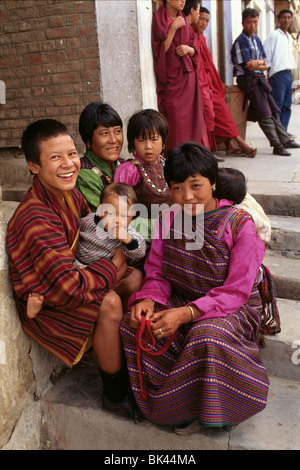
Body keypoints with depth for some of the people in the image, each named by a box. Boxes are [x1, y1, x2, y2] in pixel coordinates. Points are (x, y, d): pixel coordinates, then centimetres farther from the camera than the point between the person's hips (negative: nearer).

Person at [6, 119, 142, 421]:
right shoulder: (37, 219, -31)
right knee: (109, 304, -29)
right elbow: (70, 289, -34)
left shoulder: (69, 194, -3)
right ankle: (115, 395, -5)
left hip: (69, 279, 9)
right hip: (43, 306, -9)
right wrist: (114, 265, -19)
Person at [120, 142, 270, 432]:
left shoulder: (239, 225, -16)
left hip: (234, 309, -4)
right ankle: (177, 400, 2)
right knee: (134, 324, -19)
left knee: (208, 336, -36)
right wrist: (148, 299, -21)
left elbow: (236, 292, -18)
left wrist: (186, 313, -29)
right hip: (181, 300, 5)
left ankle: (216, 408, -4)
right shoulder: (169, 219, -1)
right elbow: (158, 274, 3)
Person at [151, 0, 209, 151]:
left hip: (187, 75, 6)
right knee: (175, 119, -8)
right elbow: (161, 49, -12)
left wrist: (188, 49, -4)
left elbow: (194, 50, 17)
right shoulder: (157, 18, -4)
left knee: (191, 117, 4)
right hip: (170, 76, -6)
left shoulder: (183, 20, 15)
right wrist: (173, 28, -15)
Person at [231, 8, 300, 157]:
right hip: (248, 79, -8)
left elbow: (266, 65, 10)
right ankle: (277, 146, -8)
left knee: (273, 111, 11)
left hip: (259, 78, 8)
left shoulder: (256, 39, 15)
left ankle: (285, 140, 20)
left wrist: (256, 64, -11)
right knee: (265, 114, -11)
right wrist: (261, 62, 0)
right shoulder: (240, 41, -9)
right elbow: (248, 65, -16)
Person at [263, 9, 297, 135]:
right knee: (277, 106, -8)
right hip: (278, 74, -8)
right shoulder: (274, 35, -3)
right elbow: (265, 56, -8)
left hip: (289, 74, 8)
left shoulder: (289, 37, 20)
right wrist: (268, 76, -11)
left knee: (287, 106, 6)